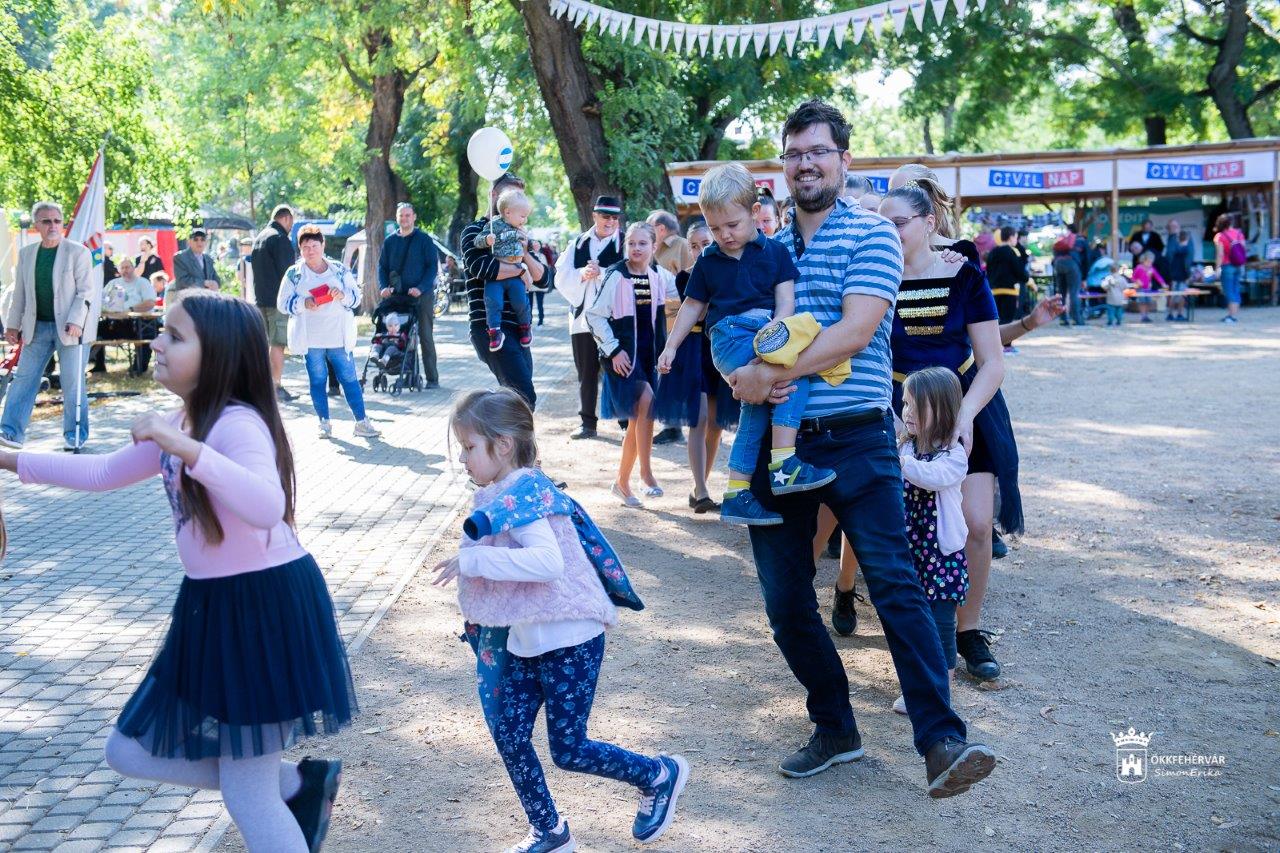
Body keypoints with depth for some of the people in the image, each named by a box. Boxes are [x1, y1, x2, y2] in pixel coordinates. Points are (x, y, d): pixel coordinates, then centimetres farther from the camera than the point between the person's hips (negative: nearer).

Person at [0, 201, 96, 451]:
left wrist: (75, 321, -20)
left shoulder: (78, 252, -5)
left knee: (72, 383, 0)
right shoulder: (26, 253, 9)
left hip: (69, 327, -4)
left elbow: (86, 291, -9)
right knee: (24, 379, 0)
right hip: (37, 327, 4)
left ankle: (75, 435, 10)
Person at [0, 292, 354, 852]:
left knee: (245, 795, -1)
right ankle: (300, 783, 22)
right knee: (130, 753, 15)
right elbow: (102, 474, 20)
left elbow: (266, 508, -40)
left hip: (265, 605, -10)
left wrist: (185, 448, -42)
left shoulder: (237, 424, -21)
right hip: (212, 607, 10)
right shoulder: (180, 424, 8)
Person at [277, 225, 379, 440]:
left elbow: (356, 295, 8)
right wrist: (304, 303, -17)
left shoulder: (340, 270, 7)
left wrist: (343, 295, -15)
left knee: (350, 378, 0)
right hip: (311, 340, 0)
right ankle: (324, 422, 15)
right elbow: (283, 303, 1)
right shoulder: (293, 274, 4)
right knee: (317, 380, 6)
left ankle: (361, 421, 4)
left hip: (339, 338, 0)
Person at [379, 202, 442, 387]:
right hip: (398, 296, 4)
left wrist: (421, 288, -17)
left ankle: (432, 378, 0)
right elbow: (382, 267, 13)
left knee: (425, 337, -3)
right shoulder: (390, 242, 12)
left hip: (422, 296, -4)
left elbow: (433, 267, -5)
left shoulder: (424, 240, 0)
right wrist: (383, 287, -6)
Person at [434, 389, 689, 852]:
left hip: (569, 642, -9)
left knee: (568, 750, 0)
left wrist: (471, 560, -36)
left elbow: (548, 562, -37)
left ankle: (660, 775, 22)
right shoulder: (497, 497, 6)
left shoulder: (524, 491, -22)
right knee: (509, 735, 9)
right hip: (525, 642, 9)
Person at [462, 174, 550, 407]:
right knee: (525, 398, -19)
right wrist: (519, 269, -5)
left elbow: (543, 280, 14)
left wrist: (527, 256, -6)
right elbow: (481, 267, -21)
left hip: (517, 327, 8)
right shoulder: (475, 231, 1)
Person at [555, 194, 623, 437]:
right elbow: (561, 277, 5)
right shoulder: (579, 244, 12)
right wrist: (582, 274, -12)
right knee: (586, 373, 10)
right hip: (583, 316, 4)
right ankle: (588, 423, 19)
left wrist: (600, 272, -19)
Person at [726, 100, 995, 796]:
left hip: (853, 437, -5)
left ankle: (941, 742, -11)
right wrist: (742, 377, -8)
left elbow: (856, 329, -15)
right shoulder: (767, 248, 15)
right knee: (785, 602, 8)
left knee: (895, 585, -12)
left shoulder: (871, 234, -2)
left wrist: (771, 374, -19)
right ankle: (835, 729, 24)